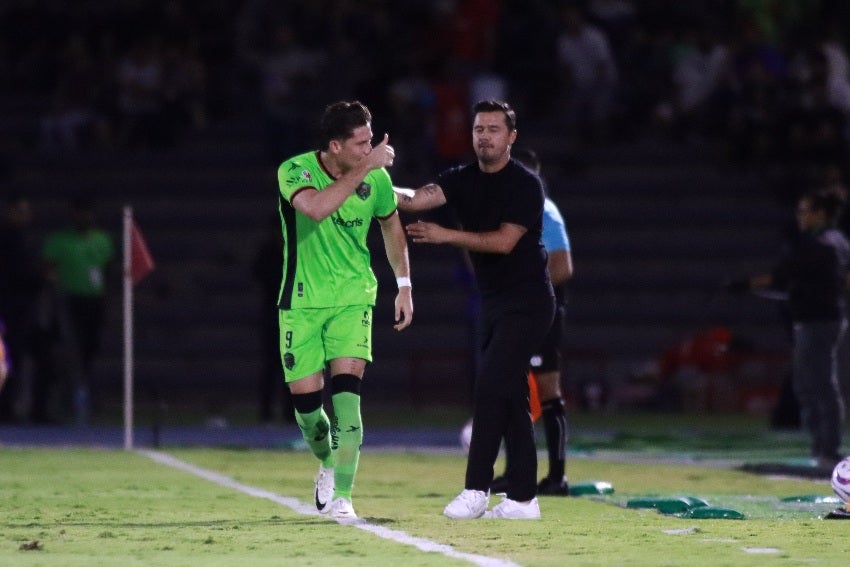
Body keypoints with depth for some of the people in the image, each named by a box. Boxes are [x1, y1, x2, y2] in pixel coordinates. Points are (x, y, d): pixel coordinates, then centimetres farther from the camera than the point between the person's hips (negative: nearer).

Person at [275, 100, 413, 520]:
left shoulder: (376, 178, -4)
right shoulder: (295, 171, -15)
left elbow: (391, 226, 16)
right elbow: (316, 208, -37)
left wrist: (404, 285, 14)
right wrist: (365, 167, -34)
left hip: (353, 297, 1)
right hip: (302, 301, -1)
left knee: (346, 391, -16)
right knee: (305, 398, -1)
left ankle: (342, 495, -14)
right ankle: (329, 463, 31)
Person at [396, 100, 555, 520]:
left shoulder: (525, 185, -10)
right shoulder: (462, 180, 6)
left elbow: (505, 241, -18)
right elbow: (419, 200, -11)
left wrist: (446, 236, -21)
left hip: (526, 301, -7)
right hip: (493, 303, 7)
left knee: (490, 386, -17)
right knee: (509, 398, 8)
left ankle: (476, 490, -16)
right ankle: (523, 497, 12)